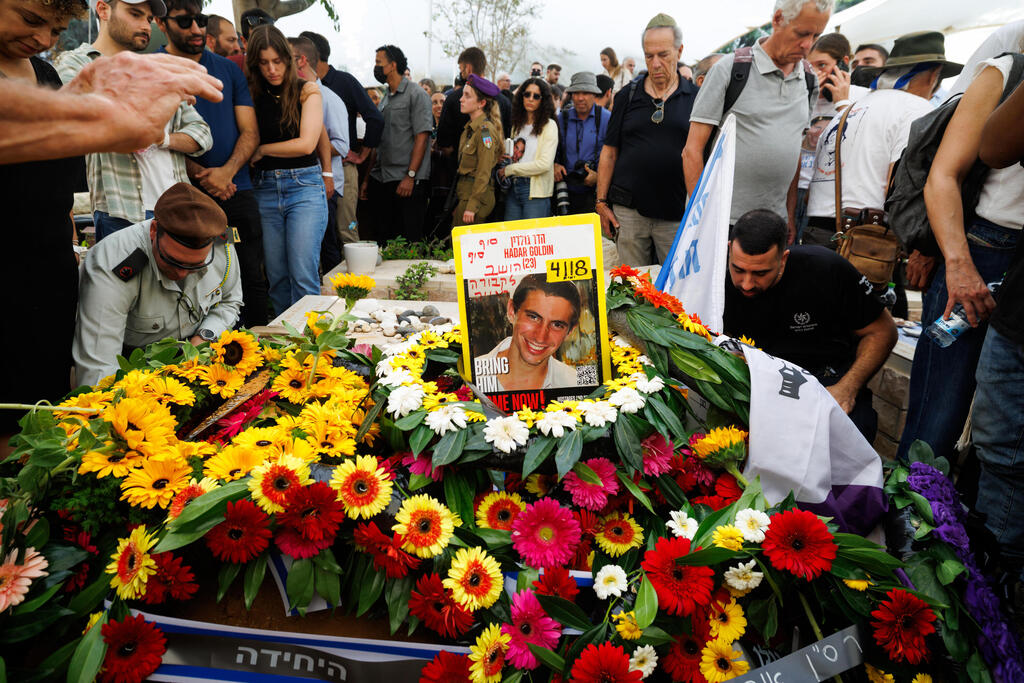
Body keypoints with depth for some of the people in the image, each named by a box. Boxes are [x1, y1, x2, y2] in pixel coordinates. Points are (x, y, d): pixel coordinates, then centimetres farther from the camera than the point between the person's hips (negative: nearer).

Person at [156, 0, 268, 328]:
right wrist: (203, 175, -16)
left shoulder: (229, 70, 13)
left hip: (238, 192, 3)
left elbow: (250, 132, 8)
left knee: (252, 280, 3)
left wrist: (226, 171, -10)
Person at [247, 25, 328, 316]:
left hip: (304, 186, -3)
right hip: (265, 190, 4)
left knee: (303, 277, -10)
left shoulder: (307, 91, 3)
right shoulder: (253, 95, 11)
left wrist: (262, 150, 1)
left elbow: (306, 144, -6)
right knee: (276, 278, 6)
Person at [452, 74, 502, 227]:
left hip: (477, 195, -9)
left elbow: (484, 173, -16)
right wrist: (460, 203, 13)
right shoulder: (469, 128, 15)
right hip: (464, 194, 9)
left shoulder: (485, 129, -12)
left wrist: (472, 206, -19)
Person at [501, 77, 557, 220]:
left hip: (536, 192, -5)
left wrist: (509, 169, -8)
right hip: (513, 188, 6)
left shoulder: (549, 125, -3)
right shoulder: (517, 124, 17)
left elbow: (545, 164, -13)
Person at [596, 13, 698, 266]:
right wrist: (601, 202, 3)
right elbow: (610, 152, 8)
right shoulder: (627, 96, 8)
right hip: (628, 211, 1)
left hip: (677, 214, -1)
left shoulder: (696, 98, 4)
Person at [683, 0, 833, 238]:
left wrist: (791, 215, 12)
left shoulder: (809, 81, 11)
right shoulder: (730, 68, -5)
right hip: (722, 221, -5)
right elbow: (692, 151, -8)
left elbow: (797, 153, 18)